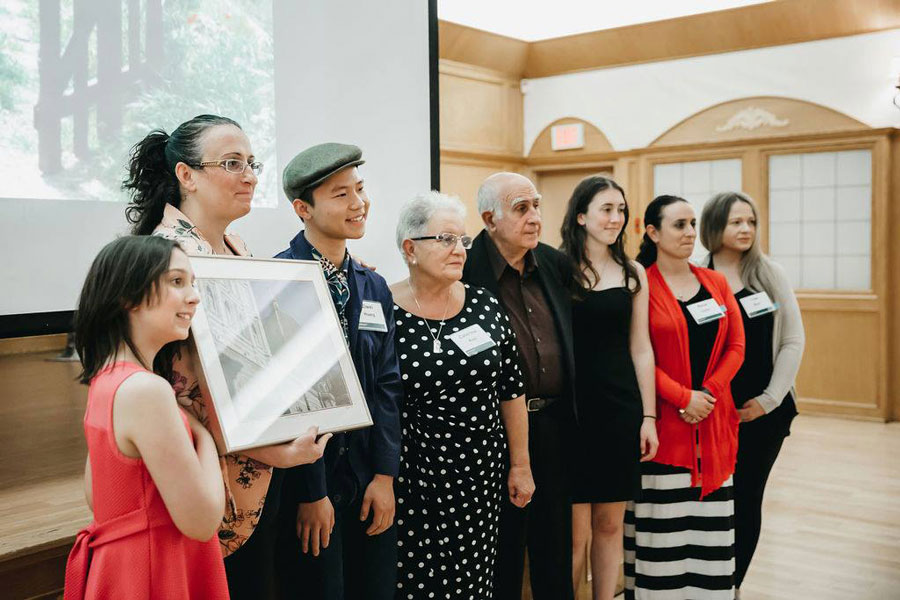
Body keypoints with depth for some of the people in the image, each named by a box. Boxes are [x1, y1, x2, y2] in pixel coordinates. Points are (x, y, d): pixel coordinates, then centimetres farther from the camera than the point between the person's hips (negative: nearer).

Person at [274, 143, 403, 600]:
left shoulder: (374, 287, 9)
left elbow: (387, 385, 8)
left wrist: (385, 476, 1)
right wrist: (312, 492, -13)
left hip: (369, 482, 6)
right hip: (306, 481, -6)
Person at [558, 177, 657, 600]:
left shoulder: (633, 273, 8)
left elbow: (639, 348, 10)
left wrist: (648, 416, 6)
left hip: (621, 407, 4)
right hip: (573, 409, -3)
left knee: (611, 523, 12)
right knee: (575, 530, -1)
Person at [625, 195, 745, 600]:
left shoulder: (716, 283, 10)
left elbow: (736, 346, 6)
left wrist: (709, 393, -7)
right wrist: (684, 398, -15)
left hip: (714, 422, 5)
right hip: (665, 422, -5)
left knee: (710, 519, 9)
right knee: (663, 523, 1)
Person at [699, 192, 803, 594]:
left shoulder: (771, 274, 2)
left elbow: (792, 340, 1)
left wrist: (770, 398, -5)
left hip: (764, 410, 2)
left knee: (748, 500, 7)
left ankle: (733, 585, 23)